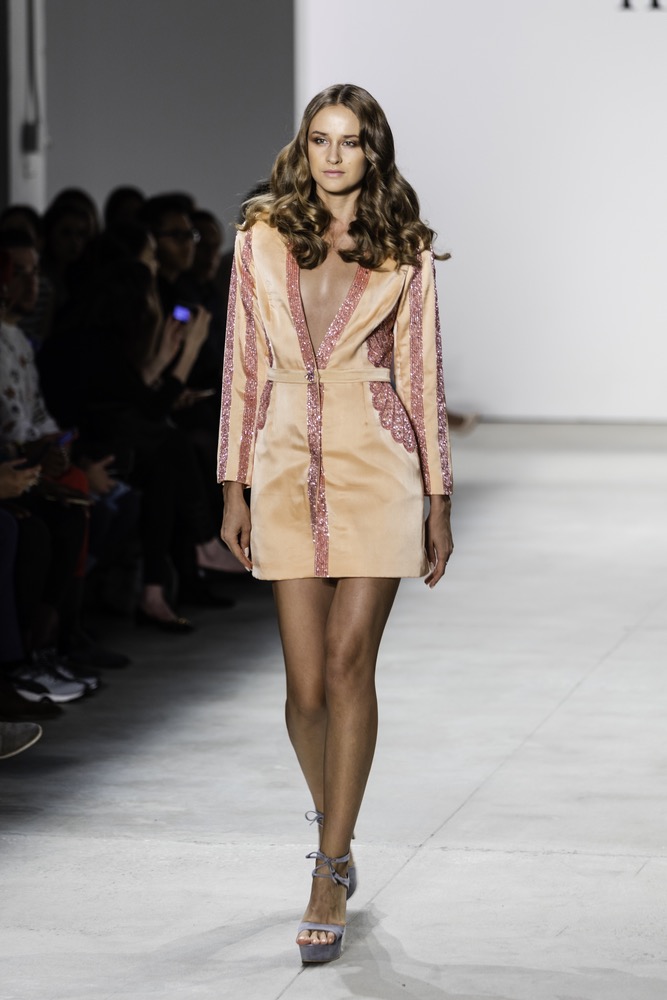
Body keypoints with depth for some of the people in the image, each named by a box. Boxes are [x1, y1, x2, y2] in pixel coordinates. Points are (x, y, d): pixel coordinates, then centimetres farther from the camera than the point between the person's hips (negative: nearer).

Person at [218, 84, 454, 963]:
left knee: (348, 664, -10)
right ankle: (334, 831, 29)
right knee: (307, 686, 2)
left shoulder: (405, 251, 2)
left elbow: (421, 377, 5)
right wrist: (235, 487, 5)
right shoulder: (262, 238, 5)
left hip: (375, 468, -2)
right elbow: (245, 366, 8)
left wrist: (438, 502, 4)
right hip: (290, 469, 2)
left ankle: (331, 878, -6)